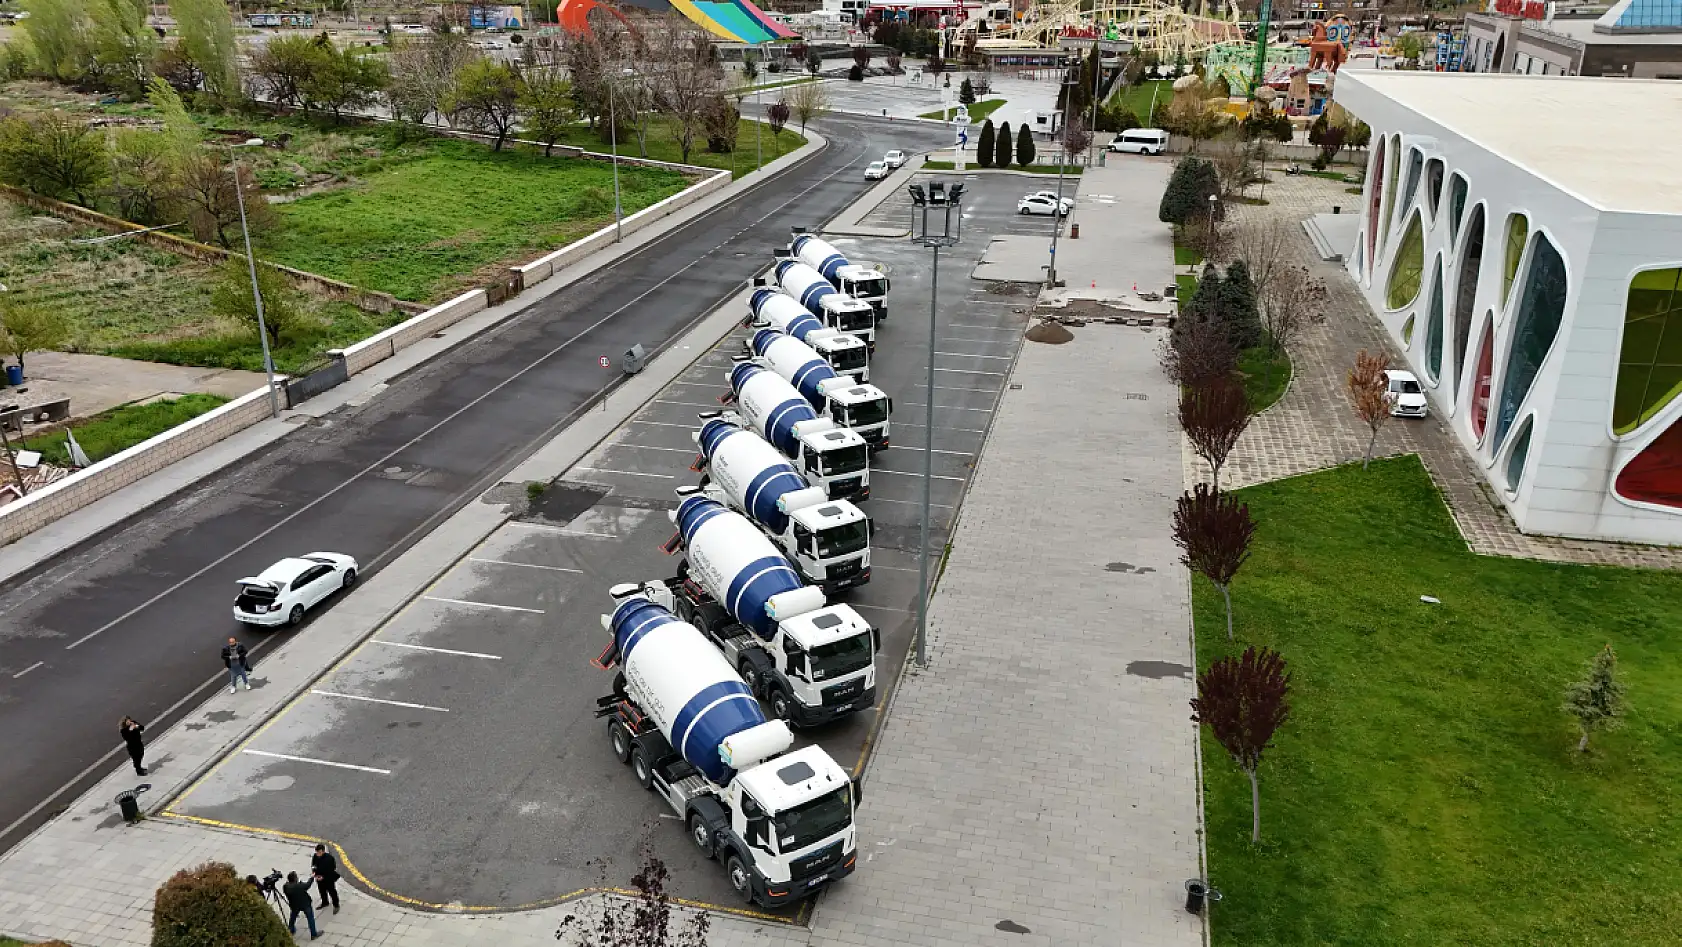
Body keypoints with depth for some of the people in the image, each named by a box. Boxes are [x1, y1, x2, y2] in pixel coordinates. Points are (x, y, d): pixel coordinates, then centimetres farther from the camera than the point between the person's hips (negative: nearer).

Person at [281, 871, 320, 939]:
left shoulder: (285, 887, -19)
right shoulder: (300, 886, -32)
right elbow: (308, 885, -11)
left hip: (294, 905, 5)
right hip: (305, 904, -5)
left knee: (293, 917, 31)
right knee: (310, 918, 9)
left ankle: (291, 930, 50)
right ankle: (313, 934, 15)